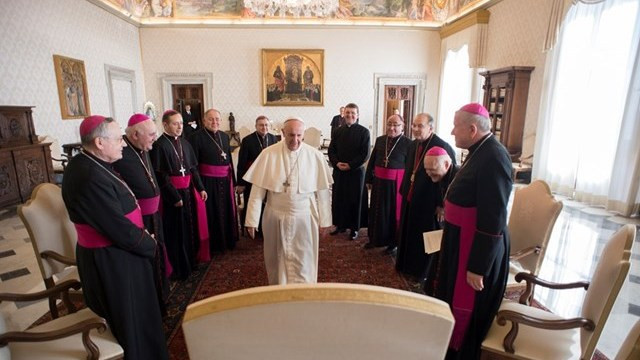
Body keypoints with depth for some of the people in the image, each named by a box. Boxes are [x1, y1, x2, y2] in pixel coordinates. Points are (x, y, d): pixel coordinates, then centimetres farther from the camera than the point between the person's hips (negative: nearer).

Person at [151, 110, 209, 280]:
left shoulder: (184, 143, 9)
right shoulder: (159, 146, -13)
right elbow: (160, 176, -17)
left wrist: (200, 188, 3)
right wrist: (174, 196, -19)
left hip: (189, 191, 7)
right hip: (172, 194, -7)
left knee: (191, 227, 15)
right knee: (177, 231, 4)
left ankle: (191, 261, 32)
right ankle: (179, 268, 19)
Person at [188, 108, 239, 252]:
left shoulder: (225, 136, 9)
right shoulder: (197, 137, -10)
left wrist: (232, 179, 11)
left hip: (225, 181, 6)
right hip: (207, 181, -6)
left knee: (226, 212, 16)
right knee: (211, 213, 6)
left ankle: (227, 241, 34)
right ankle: (212, 244, 23)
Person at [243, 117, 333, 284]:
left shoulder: (315, 156, -9)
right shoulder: (268, 154, -9)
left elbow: (322, 191, -3)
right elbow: (258, 190, -7)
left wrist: (324, 220, 1)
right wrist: (252, 220, -6)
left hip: (304, 218, -1)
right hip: (276, 217, 2)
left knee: (303, 263, 8)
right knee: (277, 260, 19)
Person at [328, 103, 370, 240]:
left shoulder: (364, 132, -4)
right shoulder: (338, 131, 8)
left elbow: (365, 153, -8)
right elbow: (331, 150, 7)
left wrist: (350, 165, -14)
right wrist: (337, 163, -10)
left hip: (356, 171, -3)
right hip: (339, 171, 4)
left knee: (355, 200, 5)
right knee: (338, 198, 8)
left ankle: (354, 228, 17)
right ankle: (340, 225, 23)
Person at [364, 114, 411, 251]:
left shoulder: (408, 143, -8)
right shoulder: (380, 140, 6)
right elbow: (372, 161, 11)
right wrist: (368, 179, 8)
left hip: (396, 183, -4)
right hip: (379, 181, 5)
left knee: (394, 212, 8)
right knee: (376, 210, 14)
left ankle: (392, 242, 25)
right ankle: (375, 238, 30)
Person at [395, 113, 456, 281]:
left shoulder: (443, 147, -18)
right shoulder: (413, 145, 6)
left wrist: (441, 204, -19)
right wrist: (404, 192, 12)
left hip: (428, 202, -7)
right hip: (410, 199, 7)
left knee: (426, 239, 10)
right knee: (408, 234, 20)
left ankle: (425, 272, 31)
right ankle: (407, 265, 40)